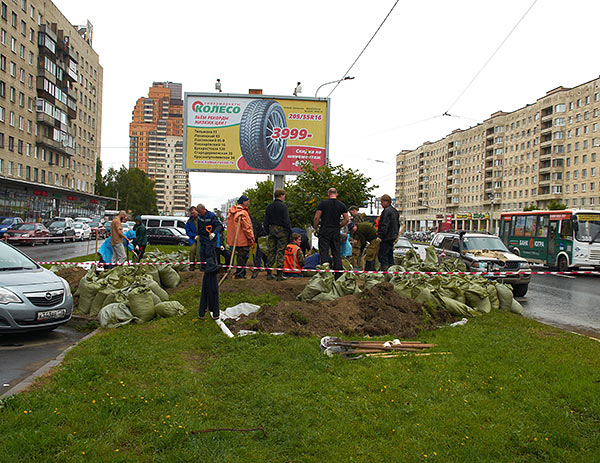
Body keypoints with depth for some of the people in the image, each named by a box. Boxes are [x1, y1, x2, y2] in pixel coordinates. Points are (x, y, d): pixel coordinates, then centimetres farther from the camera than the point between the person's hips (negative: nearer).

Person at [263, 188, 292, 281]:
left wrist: (267, 231, 18)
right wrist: (289, 232, -6)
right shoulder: (283, 206, -9)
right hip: (281, 230, -6)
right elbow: (286, 221, -12)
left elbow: (266, 222, 12)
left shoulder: (269, 207, 10)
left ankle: (269, 274, 10)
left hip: (271, 230, 6)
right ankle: (279, 274, -2)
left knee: (271, 252, 9)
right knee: (280, 252, -3)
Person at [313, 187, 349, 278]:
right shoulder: (342, 205, 5)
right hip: (336, 233, 3)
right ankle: (338, 276, 10)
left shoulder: (323, 203, -3)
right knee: (337, 254, 9)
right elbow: (347, 220, 2)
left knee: (324, 253, -2)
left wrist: (316, 228, 7)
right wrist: (338, 226, 14)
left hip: (324, 231, -3)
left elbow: (316, 218, -6)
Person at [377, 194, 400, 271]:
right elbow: (398, 225, 24)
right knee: (390, 255, 15)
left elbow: (384, 225, -22)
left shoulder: (386, 211, -15)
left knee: (382, 255, -8)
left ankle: (385, 269, -11)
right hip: (393, 237, 10)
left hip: (386, 238, -10)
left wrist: (380, 236, -21)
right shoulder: (394, 210, 17)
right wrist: (395, 234, 27)